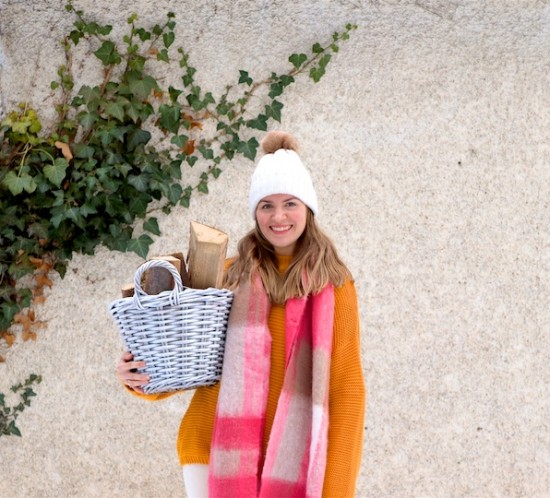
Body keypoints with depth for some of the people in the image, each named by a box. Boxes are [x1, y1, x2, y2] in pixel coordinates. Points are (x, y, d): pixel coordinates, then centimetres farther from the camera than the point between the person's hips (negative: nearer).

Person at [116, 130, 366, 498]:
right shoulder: (229, 276, 4)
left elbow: (346, 387, 0)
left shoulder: (334, 286, 1)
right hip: (218, 449, 1)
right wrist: (143, 379, -10)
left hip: (291, 460, -1)